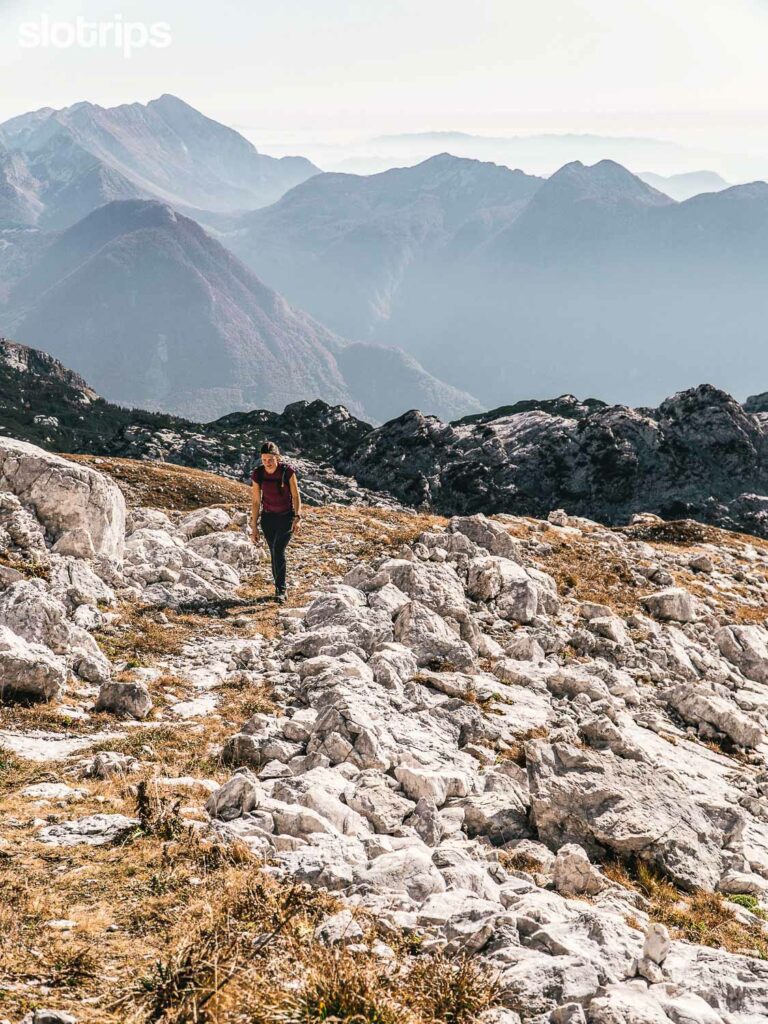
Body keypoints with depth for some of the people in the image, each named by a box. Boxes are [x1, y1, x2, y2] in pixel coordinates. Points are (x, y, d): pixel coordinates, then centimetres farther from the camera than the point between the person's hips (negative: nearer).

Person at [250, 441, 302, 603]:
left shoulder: (287, 471, -16)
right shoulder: (258, 474, -9)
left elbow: (295, 495, -9)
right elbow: (256, 501, -1)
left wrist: (297, 517, -21)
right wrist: (254, 527, 1)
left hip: (286, 517, -3)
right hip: (268, 518, 3)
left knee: (278, 550, -18)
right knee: (274, 554, 8)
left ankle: (281, 591, -15)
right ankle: (280, 588, 21)